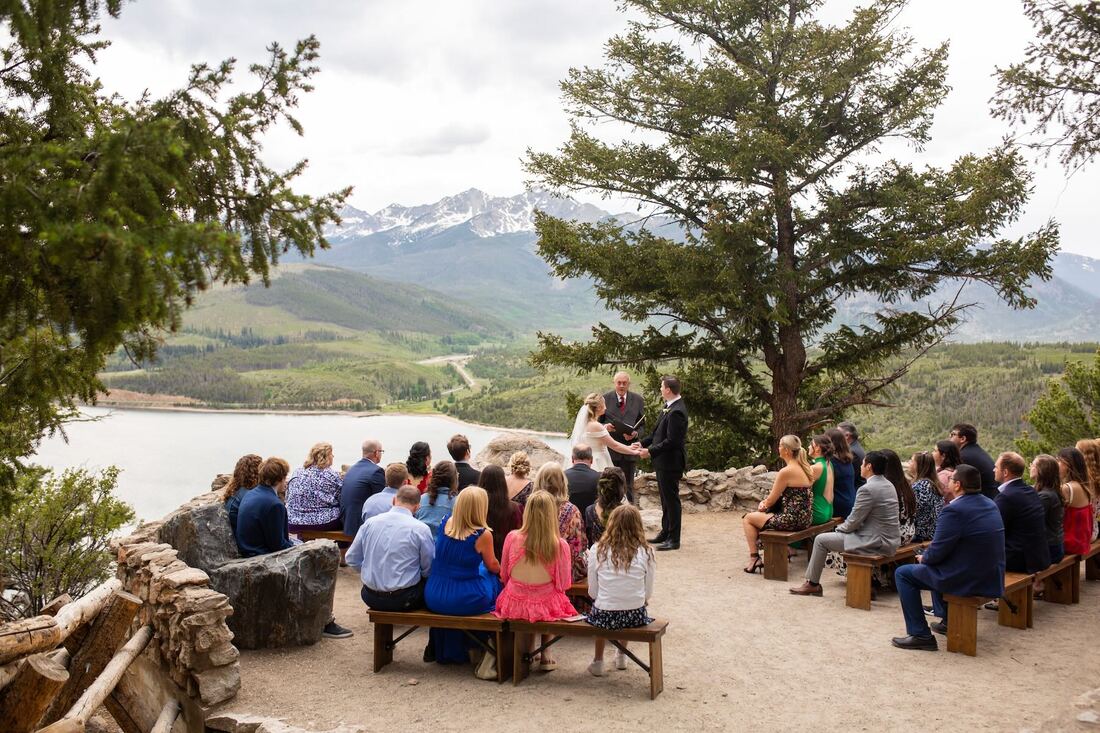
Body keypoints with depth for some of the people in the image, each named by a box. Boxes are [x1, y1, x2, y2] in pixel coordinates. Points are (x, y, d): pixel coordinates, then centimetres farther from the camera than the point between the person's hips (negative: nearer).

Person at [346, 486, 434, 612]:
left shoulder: (370, 523, -1)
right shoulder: (420, 529, -12)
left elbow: (352, 559, 7)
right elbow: (429, 569, -5)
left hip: (370, 597, 5)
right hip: (404, 601, -5)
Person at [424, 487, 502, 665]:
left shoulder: (446, 523, -1)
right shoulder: (483, 534, -14)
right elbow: (492, 566, 6)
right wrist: (500, 569, 26)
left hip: (433, 600, 5)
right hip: (464, 602, -5)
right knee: (496, 579, 20)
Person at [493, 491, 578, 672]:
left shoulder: (512, 537, -12)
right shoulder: (560, 545, -18)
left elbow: (504, 576, 1)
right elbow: (564, 584, -7)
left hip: (514, 604, 1)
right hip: (546, 606, -1)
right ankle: (544, 654, 29)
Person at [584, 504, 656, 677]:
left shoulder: (597, 550, -7)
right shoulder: (645, 552, -8)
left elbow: (592, 592, -1)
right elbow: (648, 593, -1)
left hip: (603, 617, -1)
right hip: (636, 617, 1)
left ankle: (598, 661, 35)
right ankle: (621, 656, 44)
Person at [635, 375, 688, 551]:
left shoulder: (676, 412, -23)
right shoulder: (669, 407, 10)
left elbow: (672, 441, -25)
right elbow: (659, 433, 16)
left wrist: (651, 451, -21)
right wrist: (642, 443, 9)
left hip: (670, 462, -10)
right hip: (663, 462, 10)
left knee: (671, 499, -1)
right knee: (666, 498, 20)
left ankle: (674, 539, 7)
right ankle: (666, 532, 33)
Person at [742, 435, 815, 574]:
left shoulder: (786, 471, -19)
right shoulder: (805, 468, 7)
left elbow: (771, 500, -9)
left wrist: (763, 505, 12)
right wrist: (766, 502, 9)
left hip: (791, 520, -9)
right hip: (804, 519, 9)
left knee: (748, 518, 10)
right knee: (762, 514, 31)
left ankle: (754, 558, 10)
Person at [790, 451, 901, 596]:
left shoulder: (867, 489, -20)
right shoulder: (889, 485, 9)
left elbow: (853, 521, -14)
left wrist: (840, 528, 5)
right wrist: (844, 527, 14)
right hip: (891, 539, 9)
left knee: (820, 540, 1)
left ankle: (812, 584, 12)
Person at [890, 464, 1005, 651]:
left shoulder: (954, 510, -23)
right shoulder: (990, 504, 5)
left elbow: (937, 552, -19)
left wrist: (924, 558, 4)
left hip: (966, 580, -9)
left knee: (902, 574, 4)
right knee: (933, 566, 33)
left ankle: (920, 635, 4)